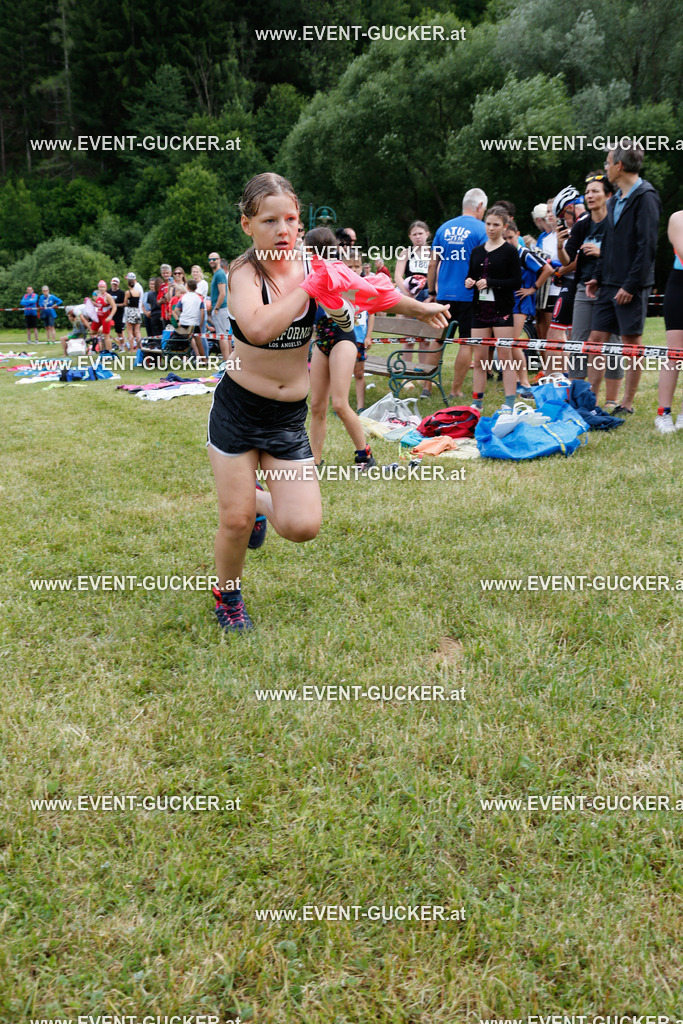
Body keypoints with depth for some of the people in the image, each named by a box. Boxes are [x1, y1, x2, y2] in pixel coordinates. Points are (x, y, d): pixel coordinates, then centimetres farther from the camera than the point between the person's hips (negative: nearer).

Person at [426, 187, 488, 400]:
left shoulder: (444, 228, 8)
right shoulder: (480, 229, -5)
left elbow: (433, 264, 10)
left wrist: (431, 291, 17)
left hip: (444, 294, 4)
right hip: (469, 295, -4)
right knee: (467, 342, 4)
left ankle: (427, 386, 15)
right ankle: (456, 390, 4)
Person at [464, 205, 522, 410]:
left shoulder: (509, 251, 0)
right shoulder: (476, 251, 14)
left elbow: (516, 282, -6)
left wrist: (490, 283, -14)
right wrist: (469, 281, -1)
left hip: (502, 309, -4)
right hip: (480, 308, 4)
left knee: (506, 358, -4)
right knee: (479, 359, 4)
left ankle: (510, 405, -2)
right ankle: (476, 403, 11)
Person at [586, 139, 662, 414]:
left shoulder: (645, 197, -10)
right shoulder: (615, 200, 16)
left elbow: (647, 246, -16)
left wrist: (631, 285, -19)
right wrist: (598, 277, 13)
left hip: (631, 286, -8)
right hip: (610, 284, 8)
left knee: (631, 343, -1)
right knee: (596, 338, 6)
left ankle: (627, 404, 6)